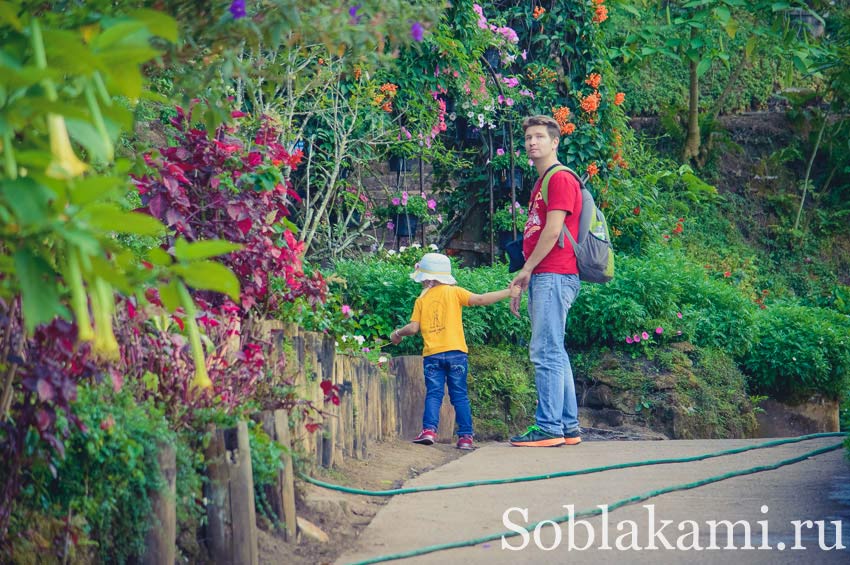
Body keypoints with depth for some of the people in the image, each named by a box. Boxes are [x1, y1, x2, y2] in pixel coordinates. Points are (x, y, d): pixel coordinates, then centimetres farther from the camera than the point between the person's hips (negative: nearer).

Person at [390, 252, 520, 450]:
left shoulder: (421, 300, 8)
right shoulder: (454, 292, 4)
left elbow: (413, 328, 2)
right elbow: (480, 300, -4)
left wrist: (397, 334, 21)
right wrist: (508, 292, -1)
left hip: (432, 354, 1)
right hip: (455, 352, -1)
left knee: (433, 394, 4)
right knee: (459, 395, 3)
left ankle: (429, 430, -12)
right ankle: (465, 436, 0)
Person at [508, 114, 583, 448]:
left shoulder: (561, 178, -7)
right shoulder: (541, 183, 23)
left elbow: (552, 231, -15)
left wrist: (526, 270, -9)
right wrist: (523, 286, 21)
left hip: (554, 276, -10)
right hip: (542, 279, 10)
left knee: (545, 353, -13)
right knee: (554, 354, 10)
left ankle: (548, 428, -13)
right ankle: (569, 428, 13)